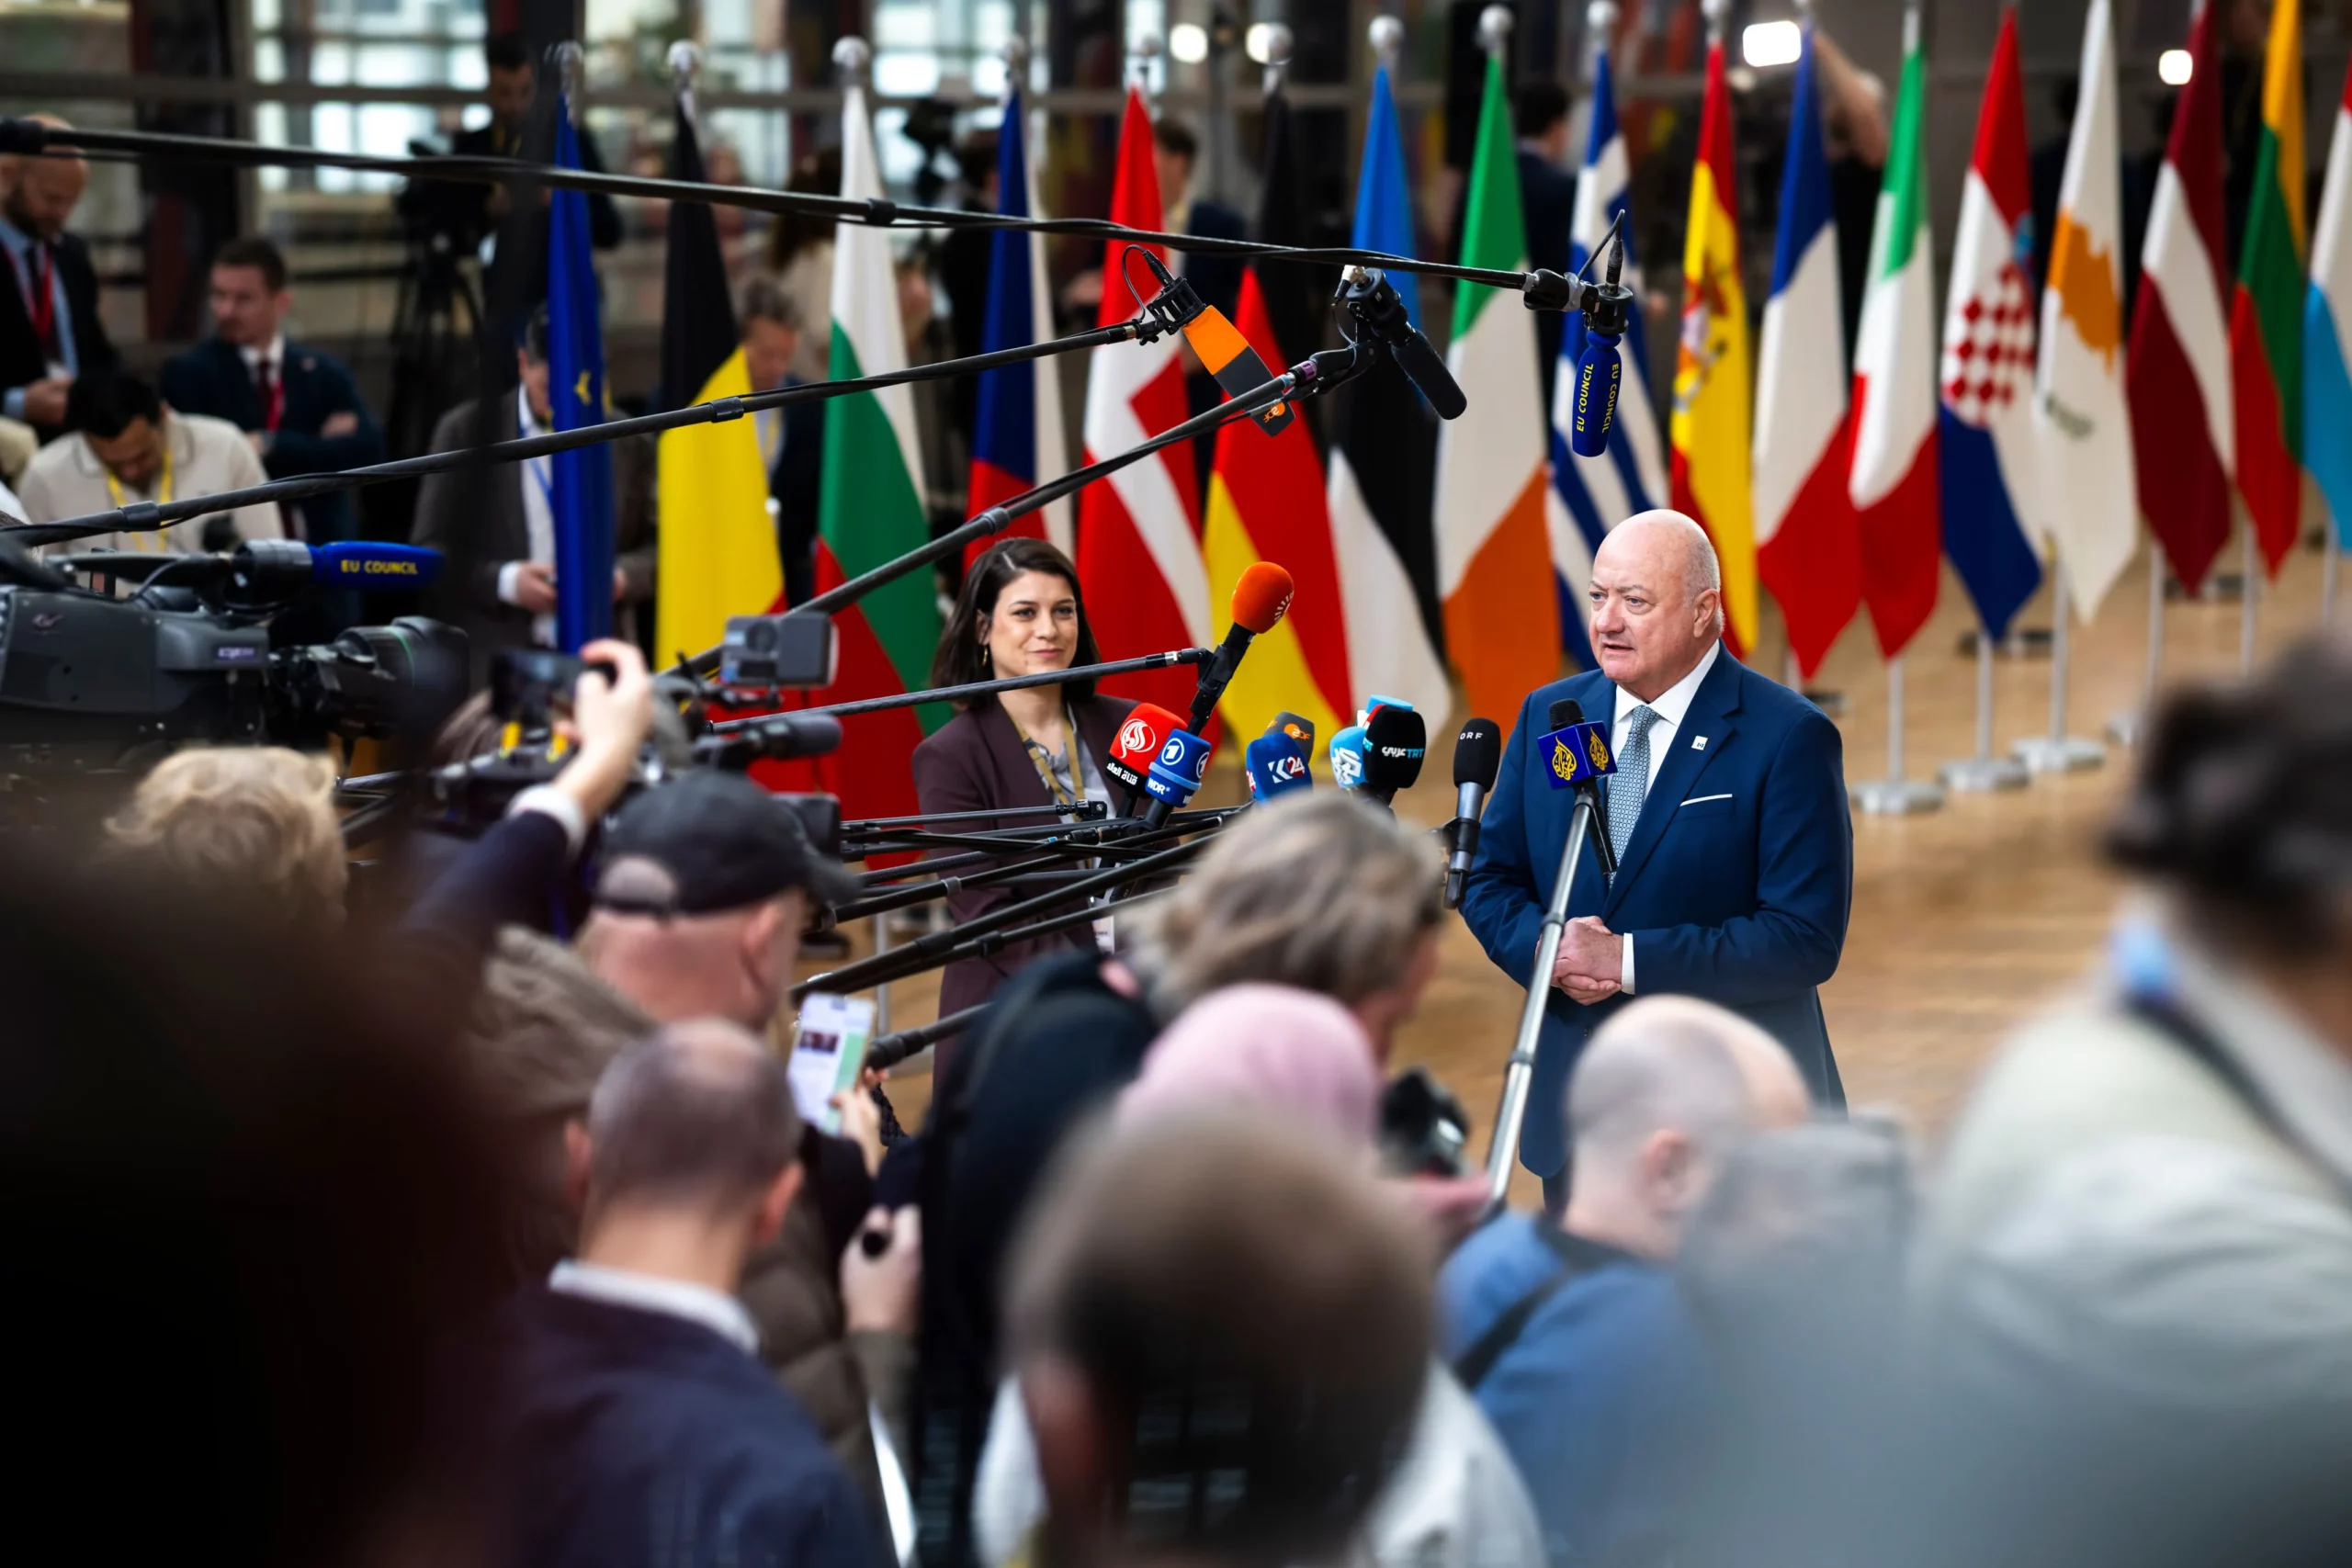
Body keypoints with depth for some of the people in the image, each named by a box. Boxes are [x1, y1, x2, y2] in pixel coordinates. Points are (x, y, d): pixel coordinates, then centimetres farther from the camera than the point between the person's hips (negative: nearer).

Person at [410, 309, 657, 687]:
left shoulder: (628, 440, 9)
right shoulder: (468, 431, 4)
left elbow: (659, 547, 12)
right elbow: (431, 550, 2)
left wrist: (622, 577, -10)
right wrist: (502, 581, -14)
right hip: (494, 667, -1)